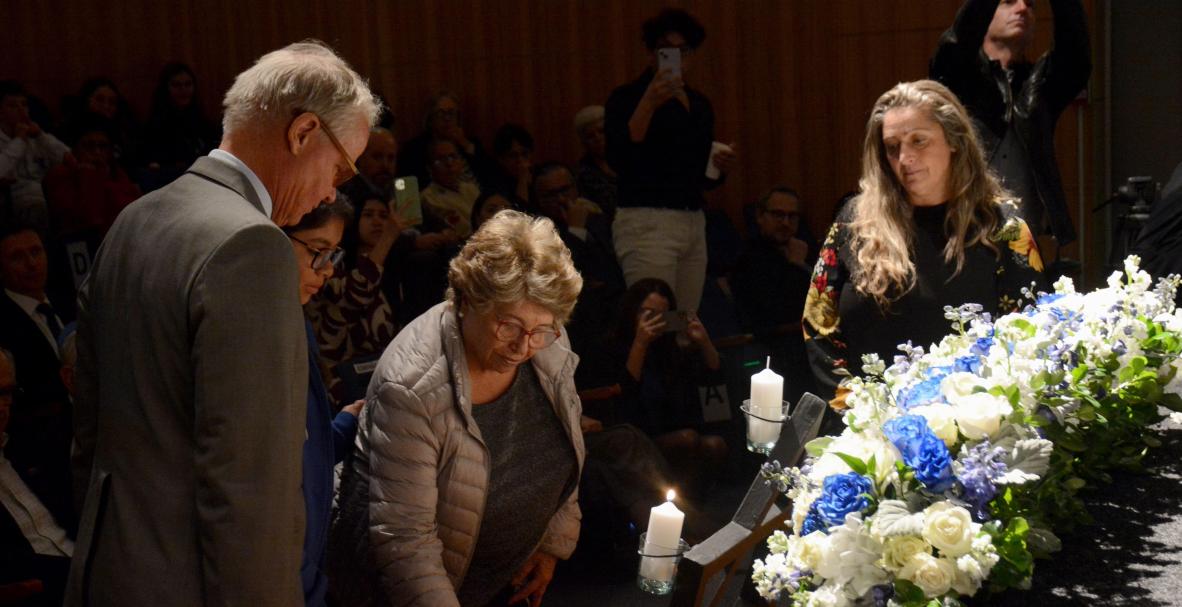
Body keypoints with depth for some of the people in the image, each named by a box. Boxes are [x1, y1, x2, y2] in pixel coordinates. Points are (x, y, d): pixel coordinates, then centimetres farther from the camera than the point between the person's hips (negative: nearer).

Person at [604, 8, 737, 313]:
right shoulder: (628, 97, -4)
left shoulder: (699, 104, 16)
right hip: (646, 222, -7)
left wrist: (720, 165, 1)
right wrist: (649, 102, -24)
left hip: (694, 224, 7)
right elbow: (619, 159, -19)